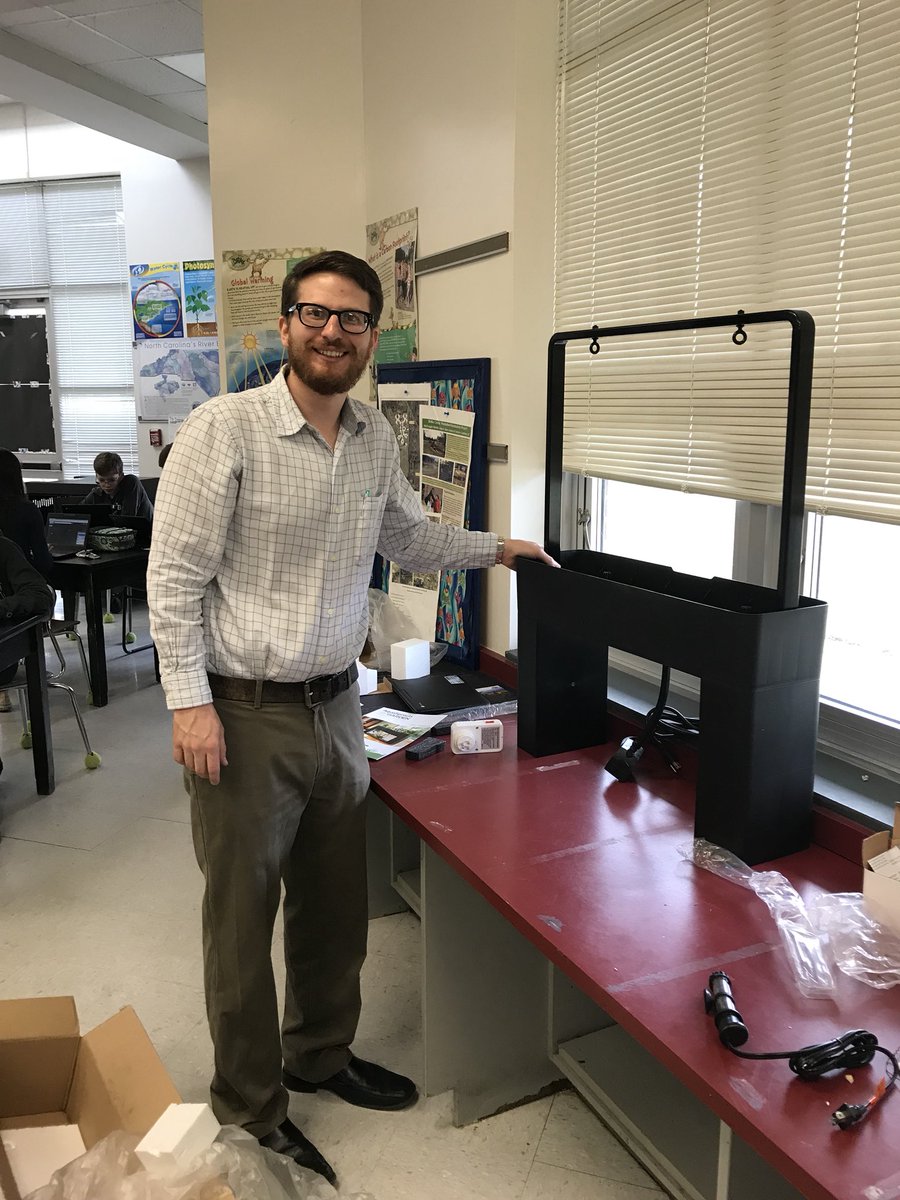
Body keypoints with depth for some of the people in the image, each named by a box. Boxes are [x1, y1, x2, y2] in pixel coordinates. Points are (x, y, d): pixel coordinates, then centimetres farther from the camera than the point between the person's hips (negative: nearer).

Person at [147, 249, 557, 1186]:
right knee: (242, 916, 9)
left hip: (336, 705, 6)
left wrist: (495, 548, 14)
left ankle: (320, 1055, 44)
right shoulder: (224, 430, -13)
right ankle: (249, 1107, 31)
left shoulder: (375, 438, 6)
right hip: (245, 715, -6)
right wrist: (189, 701, -17)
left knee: (335, 904, 20)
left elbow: (408, 536, 22)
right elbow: (174, 576, -13)